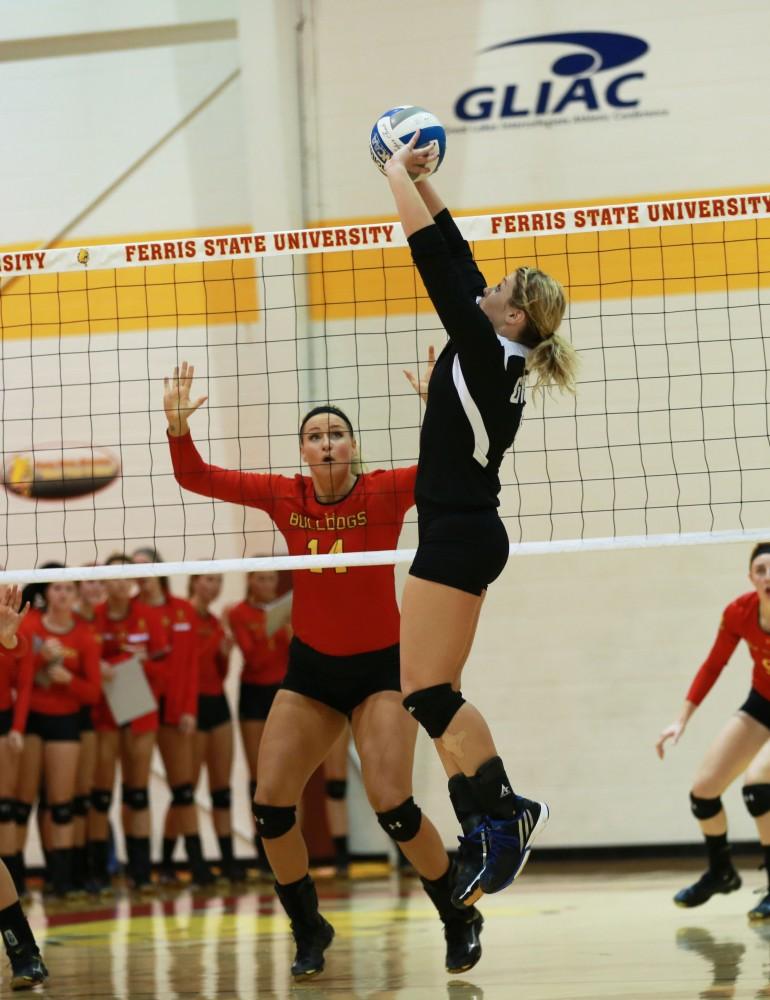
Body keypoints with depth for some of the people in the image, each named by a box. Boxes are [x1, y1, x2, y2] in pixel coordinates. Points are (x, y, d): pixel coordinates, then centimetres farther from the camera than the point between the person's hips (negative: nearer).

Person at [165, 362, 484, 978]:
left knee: (392, 806, -17)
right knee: (270, 805, -5)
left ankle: (461, 920, 5)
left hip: (381, 667, -4)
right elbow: (196, 478, -3)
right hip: (310, 668, 4)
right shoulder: (285, 498, -3)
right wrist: (177, 424, -20)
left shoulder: (385, 492, -12)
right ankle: (309, 931, 15)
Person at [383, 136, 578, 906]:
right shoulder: (498, 358, 9)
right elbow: (457, 255, 16)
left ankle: (504, 810, -4)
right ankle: (484, 841, 8)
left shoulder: (488, 354, -13)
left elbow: (437, 263, -14)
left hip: (457, 537, -10)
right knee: (435, 699, 8)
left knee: (426, 693, -10)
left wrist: (398, 177, -5)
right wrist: (420, 178, 16)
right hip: (464, 533, 10)